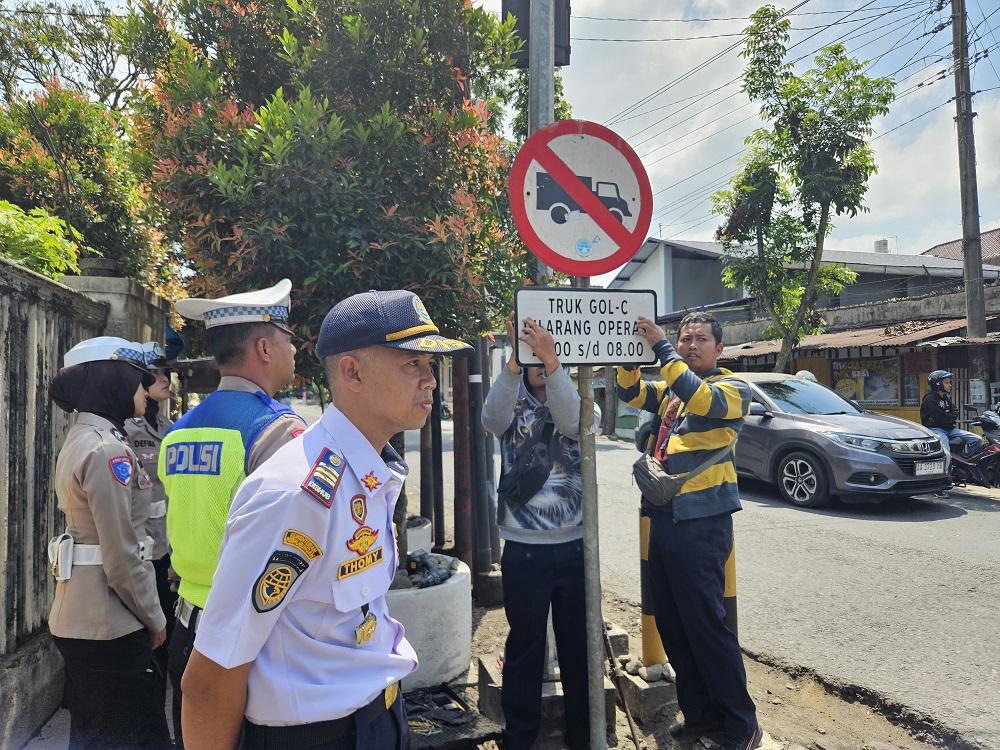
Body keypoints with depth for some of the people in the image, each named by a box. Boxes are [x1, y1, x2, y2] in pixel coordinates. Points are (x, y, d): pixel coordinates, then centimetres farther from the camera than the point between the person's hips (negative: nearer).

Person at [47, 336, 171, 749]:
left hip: (77, 617, 10)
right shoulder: (108, 450, -20)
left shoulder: (79, 440, 9)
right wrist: (154, 619, -8)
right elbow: (122, 557, -21)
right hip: (108, 622, -10)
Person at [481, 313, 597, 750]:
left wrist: (552, 359, -38)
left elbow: (572, 421, -23)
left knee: (579, 645, 15)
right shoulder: (512, 407, -1)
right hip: (524, 549, -1)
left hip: (574, 546, 1)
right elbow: (491, 417, -25)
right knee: (525, 646, 11)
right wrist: (514, 359, -40)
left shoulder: (576, 404, 1)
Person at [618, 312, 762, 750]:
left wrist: (659, 346, -25)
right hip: (663, 518, 7)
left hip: (701, 522, -7)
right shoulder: (669, 389, 15)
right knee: (670, 623, 13)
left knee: (706, 624, -1)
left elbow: (699, 397, -24)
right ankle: (699, 713, 29)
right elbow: (630, 393, 0)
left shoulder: (733, 389, -3)